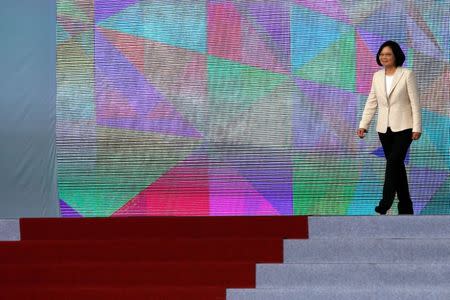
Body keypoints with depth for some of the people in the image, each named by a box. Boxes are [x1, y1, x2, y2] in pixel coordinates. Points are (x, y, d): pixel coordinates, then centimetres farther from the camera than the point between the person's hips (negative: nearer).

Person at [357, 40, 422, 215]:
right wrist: (363, 125, 1)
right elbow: (371, 102, 9)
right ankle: (405, 208, 14)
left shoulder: (407, 75, -6)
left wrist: (417, 127, -11)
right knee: (397, 166, 8)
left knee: (393, 162, -17)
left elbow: (415, 102, -7)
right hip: (384, 128, 5)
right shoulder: (377, 76, 8)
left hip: (403, 127, -5)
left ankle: (385, 204, -20)